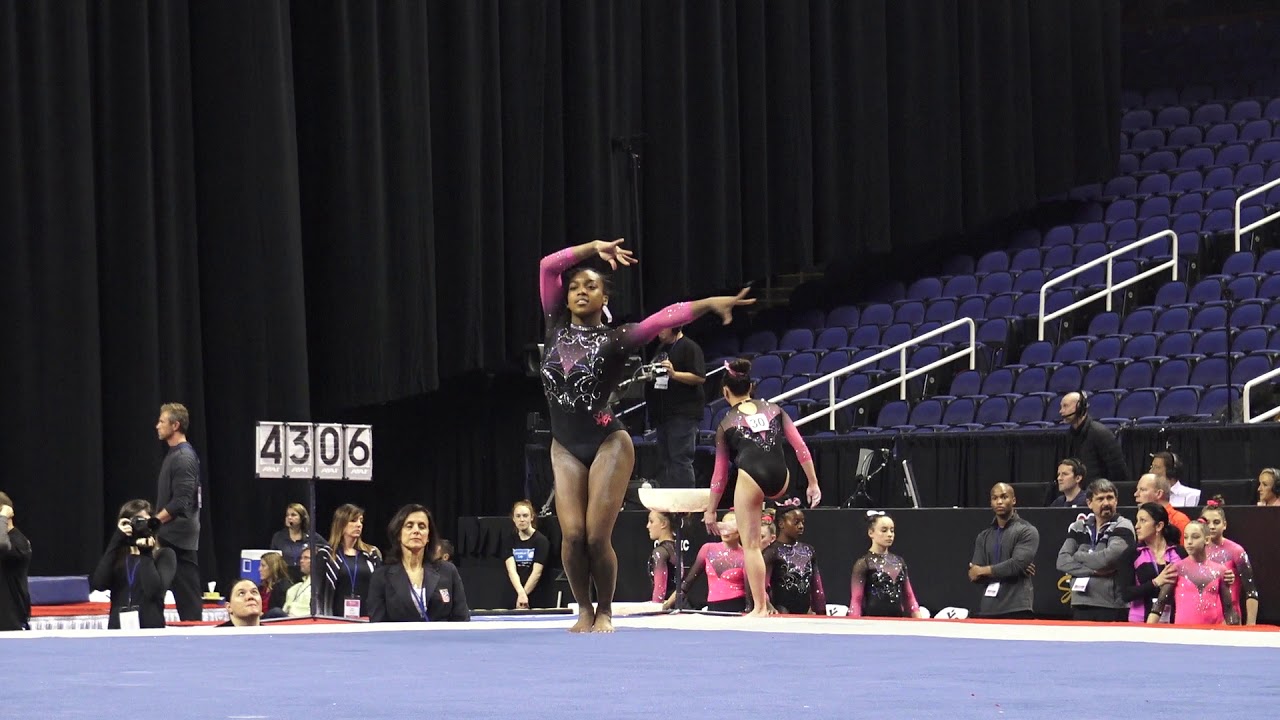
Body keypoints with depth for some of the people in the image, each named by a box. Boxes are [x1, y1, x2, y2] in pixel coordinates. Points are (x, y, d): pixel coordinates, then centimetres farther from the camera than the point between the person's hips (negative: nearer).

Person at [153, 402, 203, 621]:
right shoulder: (174, 454, 16)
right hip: (172, 537, 10)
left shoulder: (183, 457, -14)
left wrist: (155, 521, -22)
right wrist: (157, 523, 16)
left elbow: (180, 502, -21)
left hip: (179, 537, -10)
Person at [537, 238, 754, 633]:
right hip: (566, 448, 3)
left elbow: (665, 318, -16)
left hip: (608, 444, -3)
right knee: (572, 534, -9)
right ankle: (584, 610, 9)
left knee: (597, 537, -9)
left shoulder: (615, 339, -2)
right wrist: (594, 247, 4)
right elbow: (548, 266, 4)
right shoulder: (557, 329, 6)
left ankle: (604, 611, 12)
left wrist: (709, 303, -26)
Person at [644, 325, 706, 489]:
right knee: (665, 459, 10)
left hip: (683, 412, -9)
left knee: (680, 458, -12)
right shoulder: (661, 349, 19)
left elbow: (700, 377, -16)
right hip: (663, 412, 9)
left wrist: (674, 374, -25)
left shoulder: (690, 347, -7)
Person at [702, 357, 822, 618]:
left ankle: (759, 606, 3)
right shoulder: (773, 409, 20)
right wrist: (813, 484, 17)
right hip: (780, 481, 3)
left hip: (751, 477, -3)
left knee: (750, 545, 5)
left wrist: (710, 510, 26)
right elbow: (800, 447, 12)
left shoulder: (726, 424, 14)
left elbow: (720, 472, 18)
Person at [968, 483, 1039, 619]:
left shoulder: (1027, 531, 2)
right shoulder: (984, 537, 18)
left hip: (1017, 609, -5)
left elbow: (1018, 563, -12)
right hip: (988, 610, 5)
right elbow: (974, 575, 8)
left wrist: (984, 571, -1)